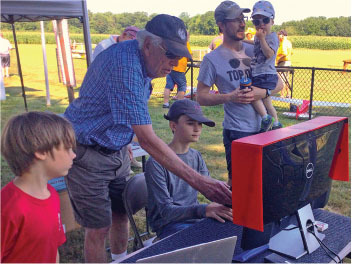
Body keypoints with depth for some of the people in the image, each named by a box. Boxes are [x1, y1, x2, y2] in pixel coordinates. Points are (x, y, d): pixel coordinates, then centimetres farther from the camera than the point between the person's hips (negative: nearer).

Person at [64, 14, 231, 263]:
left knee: (121, 215, 15)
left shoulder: (142, 61, -2)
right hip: (87, 153, -8)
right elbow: (147, 140, -37)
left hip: (116, 148, 8)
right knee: (99, 228, 1)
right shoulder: (125, 65, -32)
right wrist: (199, 182, -38)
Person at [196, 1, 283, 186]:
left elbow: (278, 82, 11)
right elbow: (201, 97, -5)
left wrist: (263, 92, -10)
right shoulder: (212, 59, -6)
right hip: (237, 131, -5)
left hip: (264, 127, 5)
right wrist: (230, 97, -19)